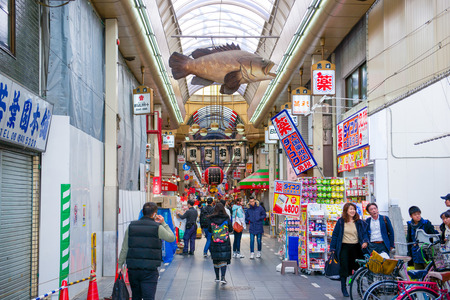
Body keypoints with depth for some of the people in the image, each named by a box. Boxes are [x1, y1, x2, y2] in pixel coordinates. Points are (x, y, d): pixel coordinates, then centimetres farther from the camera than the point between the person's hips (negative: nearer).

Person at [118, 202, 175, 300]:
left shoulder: (131, 226, 6)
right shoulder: (157, 227, -5)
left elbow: (124, 248, 7)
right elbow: (171, 238, 10)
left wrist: (120, 265, 13)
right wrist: (163, 223, 16)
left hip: (133, 269, 4)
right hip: (149, 270, -4)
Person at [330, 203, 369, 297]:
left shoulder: (359, 222, 6)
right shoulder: (341, 221, 1)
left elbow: (365, 233, 7)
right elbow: (335, 235, 3)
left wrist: (365, 241, -14)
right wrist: (332, 248, -1)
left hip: (356, 247, 2)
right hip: (344, 247, -2)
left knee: (358, 267, 4)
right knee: (344, 267, -2)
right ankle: (344, 288, 10)